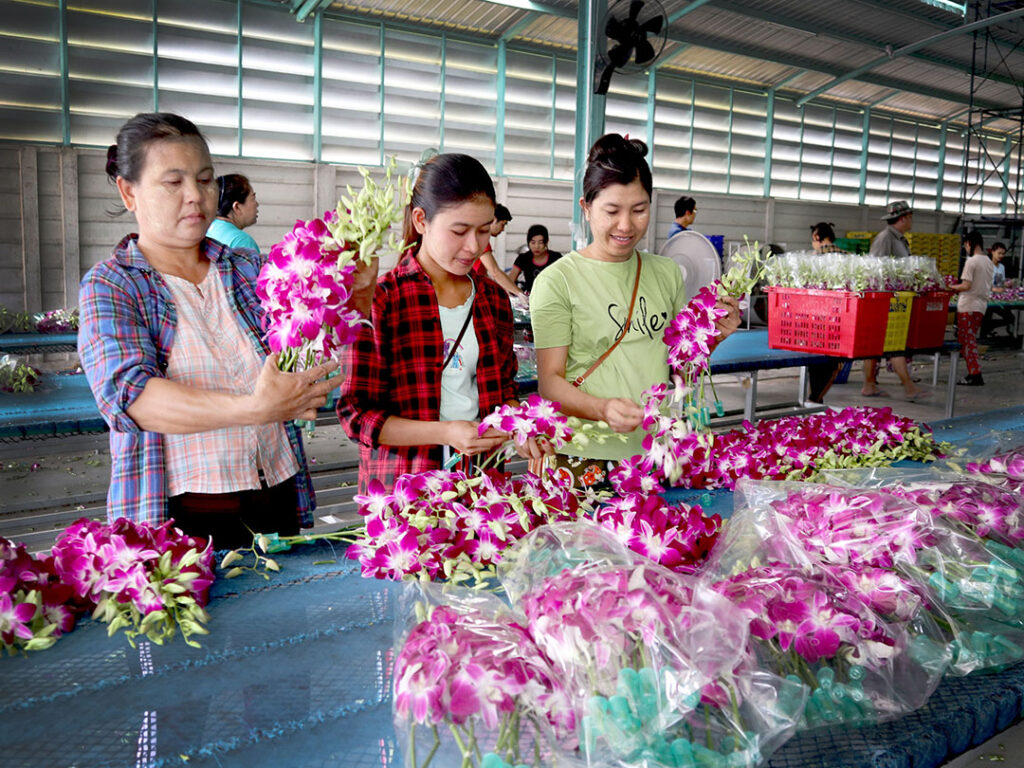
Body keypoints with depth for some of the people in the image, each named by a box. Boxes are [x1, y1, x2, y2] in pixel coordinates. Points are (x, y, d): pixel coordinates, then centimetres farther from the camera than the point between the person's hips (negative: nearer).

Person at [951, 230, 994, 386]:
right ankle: (974, 372, 15)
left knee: (966, 341, -5)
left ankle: (975, 375, -8)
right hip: (981, 306, 8)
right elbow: (988, 286, 17)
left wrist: (952, 288, -1)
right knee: (971, 340, 14)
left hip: (968, 307, -8)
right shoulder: (989, 262, 12)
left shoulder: (971, 261, -14)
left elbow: (966, 285, -19)